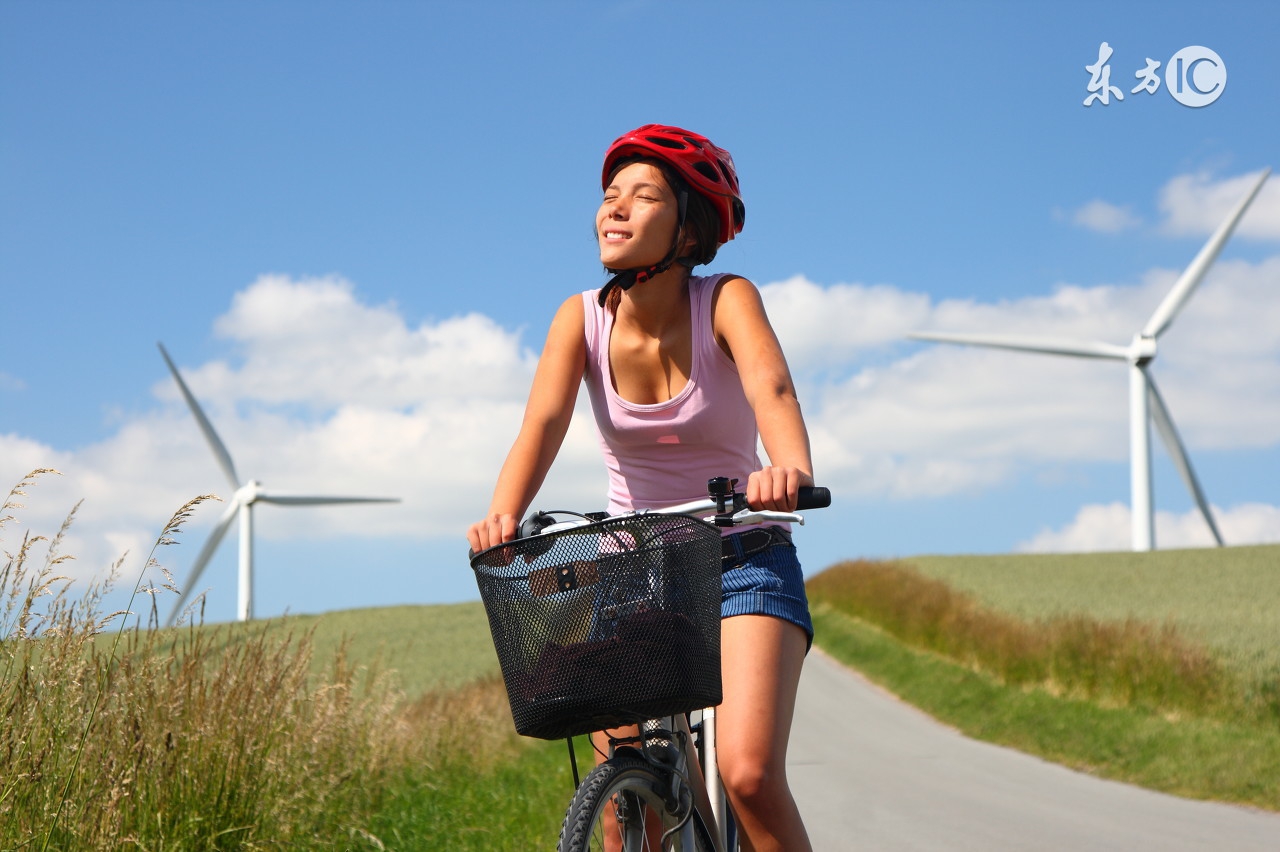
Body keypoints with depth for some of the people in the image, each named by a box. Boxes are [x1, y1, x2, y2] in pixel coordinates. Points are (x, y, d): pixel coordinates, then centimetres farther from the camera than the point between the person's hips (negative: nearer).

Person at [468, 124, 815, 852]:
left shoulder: (727, 301, -13)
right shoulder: (582, 318, -6)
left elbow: (772, 386, -32)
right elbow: (543, 423, -20)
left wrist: (792, 470, -54)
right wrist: (503, 518, -40)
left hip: (745, 564, -3)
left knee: (750, 775, -22)